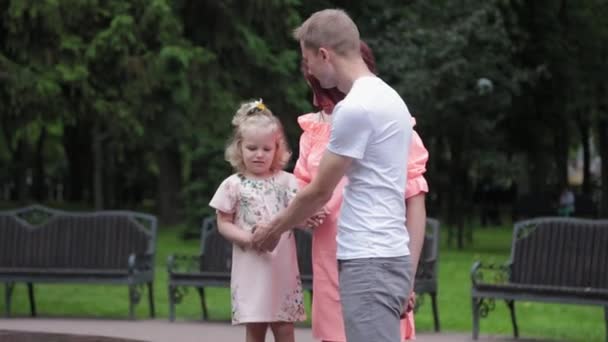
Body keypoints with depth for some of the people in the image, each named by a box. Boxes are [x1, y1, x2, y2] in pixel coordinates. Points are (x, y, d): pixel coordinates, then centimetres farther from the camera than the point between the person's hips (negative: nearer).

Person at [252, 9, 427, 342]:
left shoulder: (356, 107, -14)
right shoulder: (387, 97, 17)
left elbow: (319, 192, -5)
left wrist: (274, 229, 12)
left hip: (369, 261, -10)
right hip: (380, 255, 10)